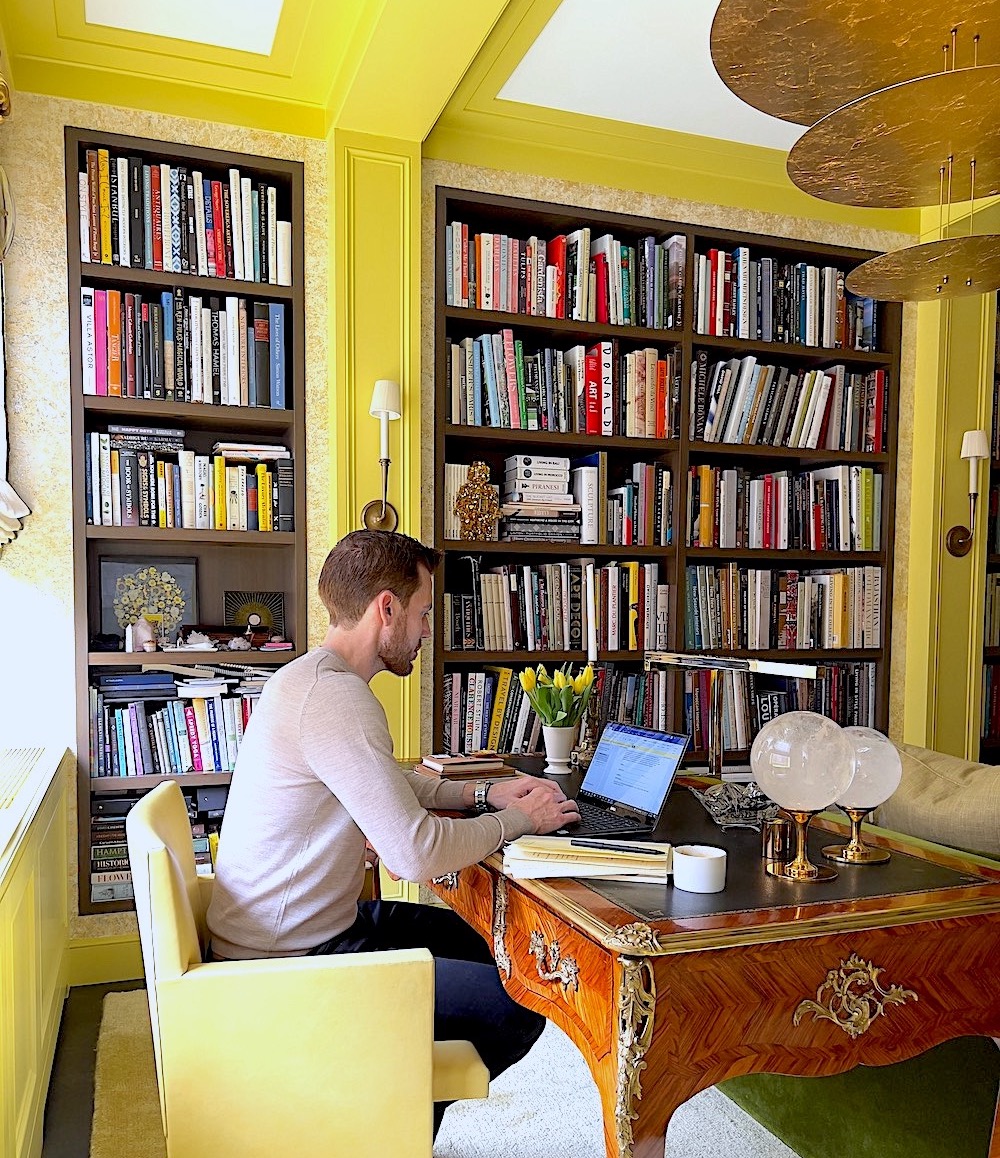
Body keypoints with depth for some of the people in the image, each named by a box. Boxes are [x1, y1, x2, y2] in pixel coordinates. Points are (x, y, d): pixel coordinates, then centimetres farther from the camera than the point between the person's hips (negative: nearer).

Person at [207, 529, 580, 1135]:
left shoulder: (310, 677, 8)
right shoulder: (337, 697, -27)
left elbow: (386, 782, 21)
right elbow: (417, 853, -29)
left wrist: (480, 794, 7)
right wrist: (518, 819, -12)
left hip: (305, 925, 11)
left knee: (485, 941, 22)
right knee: (520, 1006, -9)